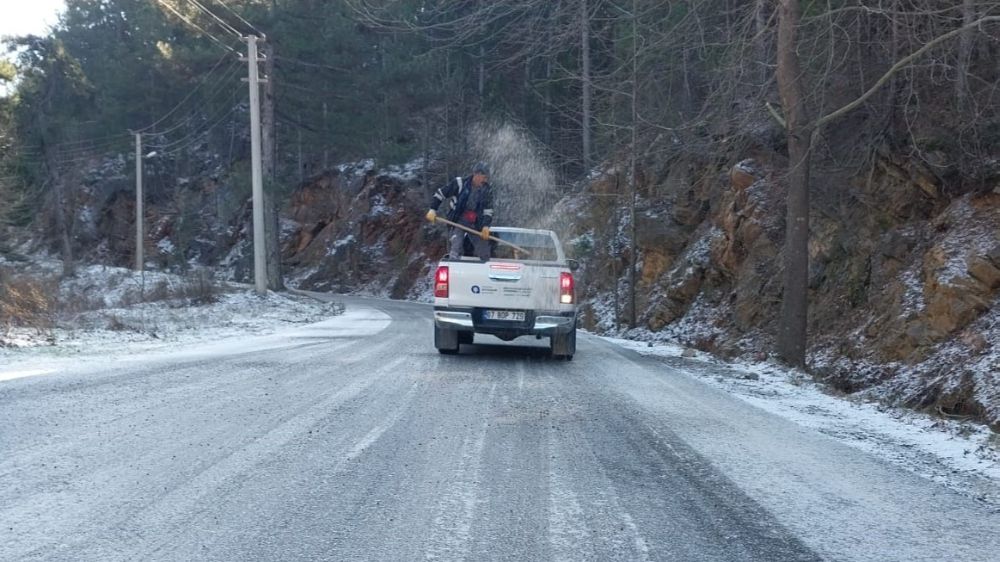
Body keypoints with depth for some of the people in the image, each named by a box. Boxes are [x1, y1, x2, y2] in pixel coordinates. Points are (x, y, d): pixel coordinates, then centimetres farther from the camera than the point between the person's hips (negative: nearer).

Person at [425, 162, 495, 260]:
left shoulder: (487, 189, -3)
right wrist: (433, 209, -9)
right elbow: (440, 193, -3)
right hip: (458, 220, -3)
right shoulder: (459, 183, -12)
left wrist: (486, 226, -14)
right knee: (455, 248, -19)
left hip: (476, 224, 3)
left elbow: (488, 210, 0)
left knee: (484, 254, 7)